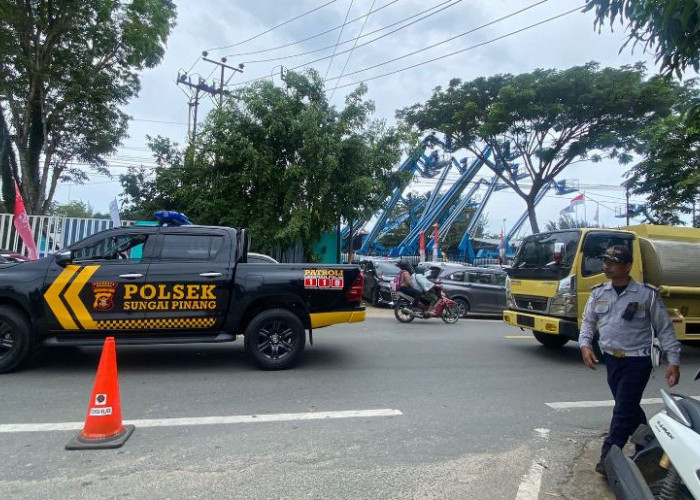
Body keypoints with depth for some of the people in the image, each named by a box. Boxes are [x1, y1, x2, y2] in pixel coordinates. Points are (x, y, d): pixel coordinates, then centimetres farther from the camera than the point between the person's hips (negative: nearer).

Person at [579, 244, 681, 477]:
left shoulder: (647, 294, -9)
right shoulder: (598, 293, 2)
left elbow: (665, 329, -3)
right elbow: (588, 322, 10)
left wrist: (674, 361, -7)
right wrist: (585, 345, -6)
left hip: (638, 360, -5)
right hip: (611, 359, 5)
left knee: (623, 410, -5)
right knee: (629, 407, 18)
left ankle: (608, 457, 2)